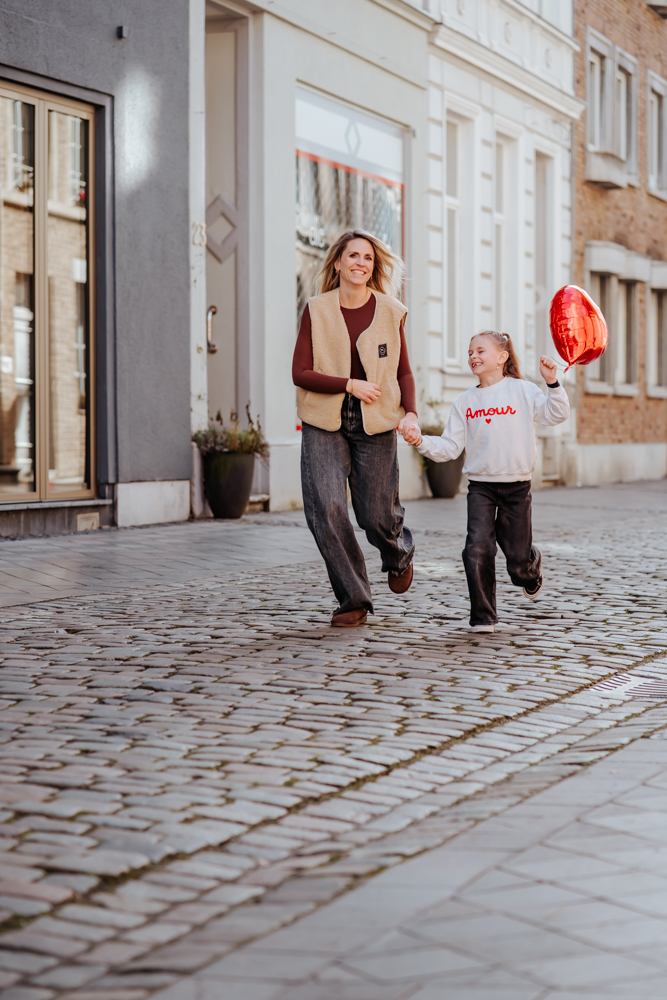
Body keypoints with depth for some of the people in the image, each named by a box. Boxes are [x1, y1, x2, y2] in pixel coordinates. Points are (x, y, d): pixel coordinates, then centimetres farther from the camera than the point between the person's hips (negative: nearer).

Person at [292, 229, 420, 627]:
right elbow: (300, 373, -1)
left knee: (376, 515, -1)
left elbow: (404, 372, 10)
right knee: (325, 510, -14)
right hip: (324, 425, 0)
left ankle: (400, 554, 37)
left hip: (374, 425, 0)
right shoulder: (317, 310, 1)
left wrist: (411, 412, -8)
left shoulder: (390, 311, 4)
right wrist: (350, 384, -12)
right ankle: (354, 600, -1)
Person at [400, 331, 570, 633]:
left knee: (517, 558, 5)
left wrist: (552, 383, -21)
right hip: (481, 486, 2)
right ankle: (483, 617, -4)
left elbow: (556, 415, -9)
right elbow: (449, 447, 4)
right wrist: (422, 442, -12)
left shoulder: (521, 390, 0)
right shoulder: (465, 402, 7)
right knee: (477, 550, -14)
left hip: (517, 486, -2)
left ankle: (531, 572, 44)